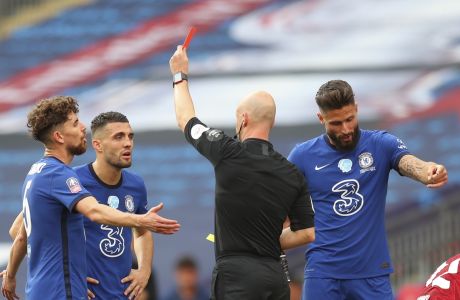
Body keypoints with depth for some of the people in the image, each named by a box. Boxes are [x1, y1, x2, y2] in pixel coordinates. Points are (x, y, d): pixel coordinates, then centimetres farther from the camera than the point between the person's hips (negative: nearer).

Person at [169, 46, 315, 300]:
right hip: (276, 275, 6)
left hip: (237, 276, -6)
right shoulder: (292, 174, 8)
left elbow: (186, 120, 13)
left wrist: (180, 75, 28)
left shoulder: (229, 154, -5)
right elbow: (307, 233, 9)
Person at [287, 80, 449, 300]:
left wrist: (430, 172, -41)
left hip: (373, 272, 0)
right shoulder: (302, 156, 1)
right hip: (323, 271, 0)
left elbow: (410, 164, -18)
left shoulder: (381, 145, 0)